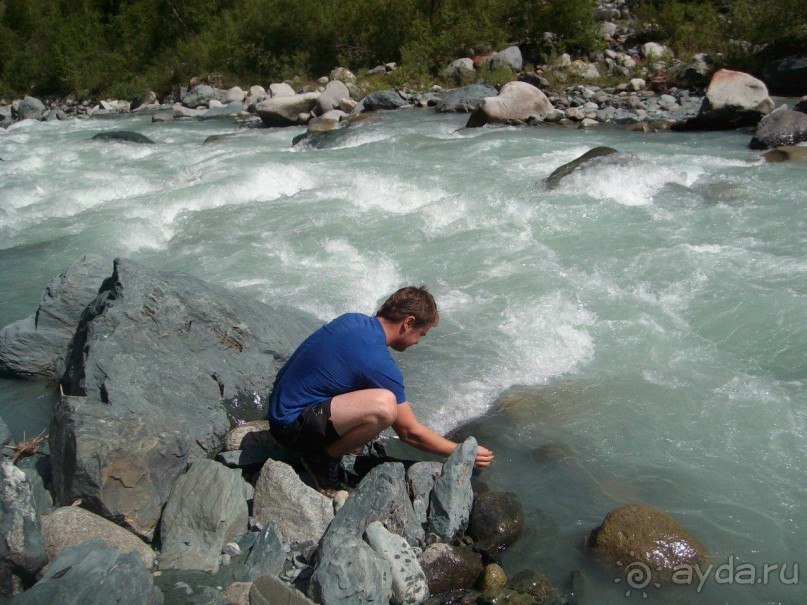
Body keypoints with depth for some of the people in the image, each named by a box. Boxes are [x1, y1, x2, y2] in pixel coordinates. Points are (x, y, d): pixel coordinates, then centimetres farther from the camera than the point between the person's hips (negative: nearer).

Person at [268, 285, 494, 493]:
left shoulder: (352, 319, 2)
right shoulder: (380, 363, -22)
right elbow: (410, 433, -13)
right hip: (292, 427, -9)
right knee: (384, 405, -31)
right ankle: (323, 457, -7)